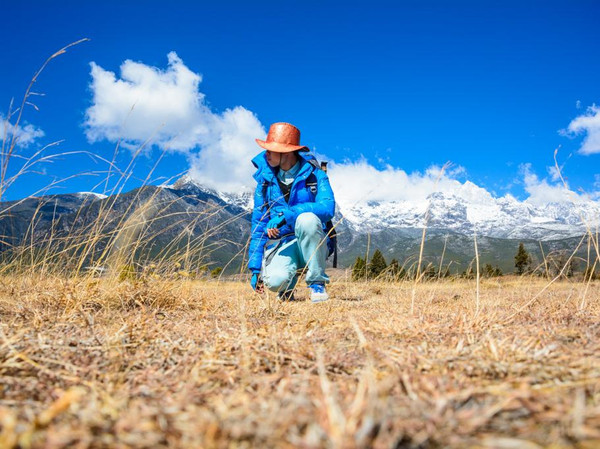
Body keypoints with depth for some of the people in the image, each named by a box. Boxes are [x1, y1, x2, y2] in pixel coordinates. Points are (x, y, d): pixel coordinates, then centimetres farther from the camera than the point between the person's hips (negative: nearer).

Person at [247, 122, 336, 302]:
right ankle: (287, 285, 10)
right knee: (275, 281, -31)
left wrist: (287, 214, -32)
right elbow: (258, 224, 7)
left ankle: (317, 283, -16)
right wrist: (255, 268, 3)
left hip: (311, 245, -1)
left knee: (307, 219, -34)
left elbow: (327, 208, -21)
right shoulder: (265, 179, 5)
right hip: (279, 244, 1)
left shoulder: (314, 175, -3)